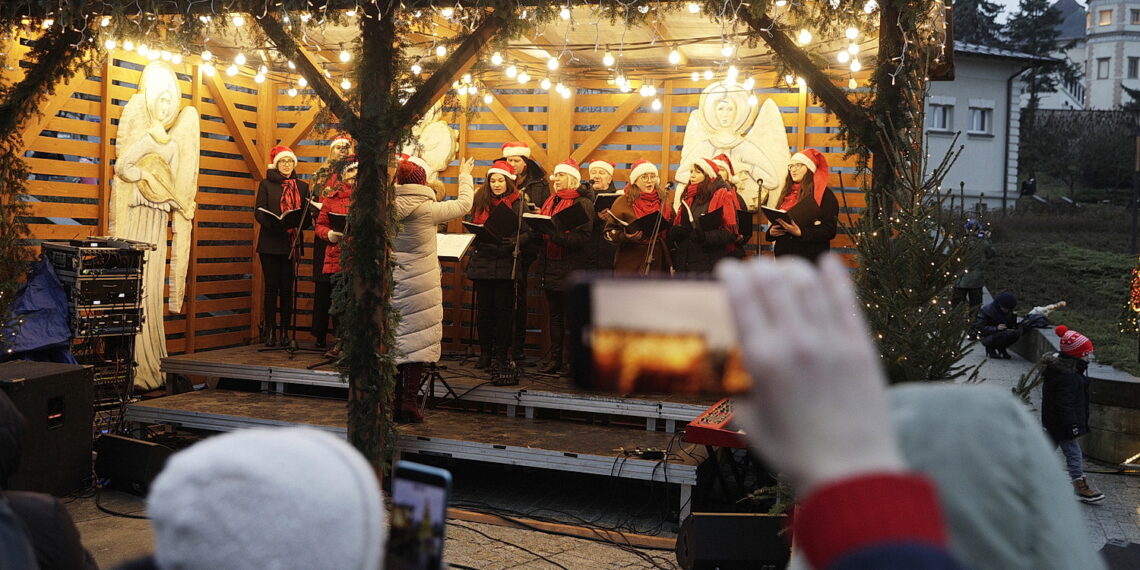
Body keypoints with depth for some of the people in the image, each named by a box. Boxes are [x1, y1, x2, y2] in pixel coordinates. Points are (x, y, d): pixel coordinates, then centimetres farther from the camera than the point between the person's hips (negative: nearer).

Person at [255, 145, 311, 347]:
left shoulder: (302, 186, 14)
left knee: (287, 288, 1)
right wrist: (275, 223, -20)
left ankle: (285, 330, 6)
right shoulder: (266, 184, 7)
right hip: (270, 243, -2)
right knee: (271, 287, -1)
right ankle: (270, 330, 2)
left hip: (291, 243, 2)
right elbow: (259, 212, -3)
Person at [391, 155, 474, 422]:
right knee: (417, 341, 1)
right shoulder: (428, 209, -12)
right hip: (420, 285, -4)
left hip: (392, 281, 5)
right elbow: (464, 204, 0)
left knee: (394, 340, 11)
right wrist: (465, 175, 19)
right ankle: (409, 403, 0)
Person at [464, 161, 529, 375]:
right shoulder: (481, 201, 11)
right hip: (482, 262, 3)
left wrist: (514, 242, -22)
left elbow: (527, 232, -4)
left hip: (507, 263, -3)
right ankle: (485, 353, 17)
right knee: (484, 308, 7)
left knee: (504, 309, 0)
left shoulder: (518, 203, 1)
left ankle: (500, 355, 7)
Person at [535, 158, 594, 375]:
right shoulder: (550, 201, 16)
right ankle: (555, 358, 17)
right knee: (554, 314, 11)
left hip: (571, 268, -7)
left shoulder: (583, 203, -7)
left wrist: (556, 234, -26)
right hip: (550, 265, 7)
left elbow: (583, 238, -17)